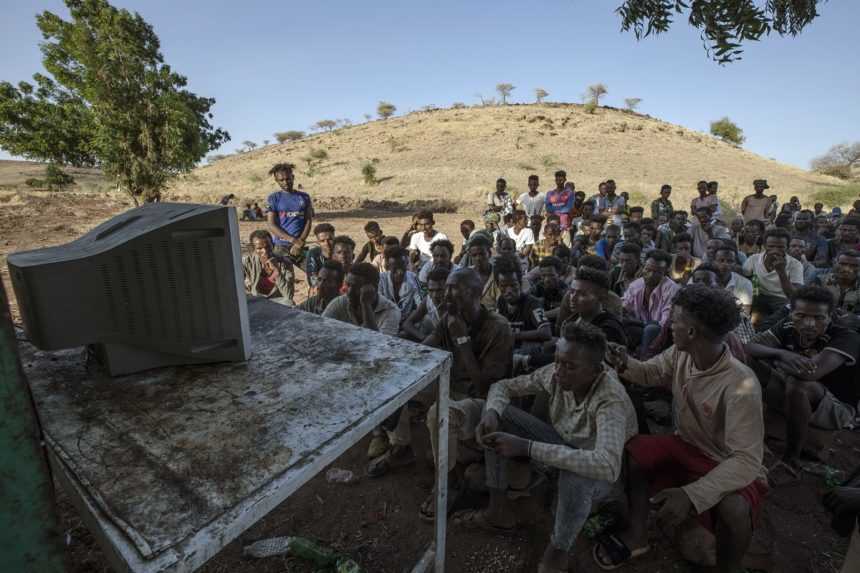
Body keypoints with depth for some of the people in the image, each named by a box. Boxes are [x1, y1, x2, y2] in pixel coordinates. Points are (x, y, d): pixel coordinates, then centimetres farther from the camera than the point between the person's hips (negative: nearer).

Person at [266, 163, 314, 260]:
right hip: (280, 246, -2)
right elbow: (271, 226, -3)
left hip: (300, 246, 2)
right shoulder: (273, 198, 3)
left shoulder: (304, 197, 10)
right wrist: (293, 240, -13)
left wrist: (300, 242, -9)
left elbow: (308, 221, 5)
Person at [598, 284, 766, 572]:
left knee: (734, 509, -34)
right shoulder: (679, 355, -14)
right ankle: (637, 535, 8)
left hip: (730, 467, -6)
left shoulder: (741, 386, -33)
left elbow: (747, 460, -33)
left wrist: (691, 494, -44)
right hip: (686, 445, 6)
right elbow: (650, 372, 7)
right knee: (632, 450, -10)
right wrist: (625, 365, -18)